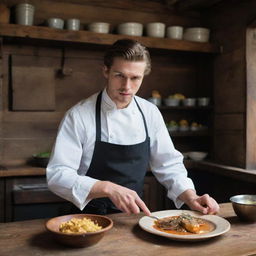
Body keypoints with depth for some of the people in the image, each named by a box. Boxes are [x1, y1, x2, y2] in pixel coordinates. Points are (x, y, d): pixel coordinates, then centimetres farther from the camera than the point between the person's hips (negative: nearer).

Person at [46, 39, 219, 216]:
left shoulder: (150, 113, 3)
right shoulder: (79, 115, -11)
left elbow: (169, 165, 9)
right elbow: (58, 175, -15)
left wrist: (191, 198, -6)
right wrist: (108, 188, -28)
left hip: (134, 216, 3)